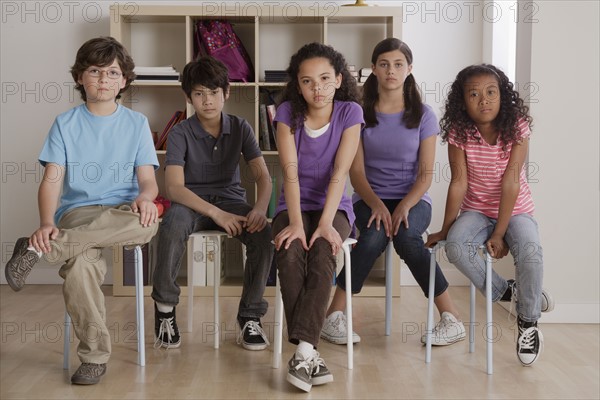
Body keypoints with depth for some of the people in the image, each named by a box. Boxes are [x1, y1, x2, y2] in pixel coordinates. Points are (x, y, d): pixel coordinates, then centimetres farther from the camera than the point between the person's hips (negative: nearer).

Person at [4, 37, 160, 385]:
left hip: (122, 213, 1)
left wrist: (145, 197, -21)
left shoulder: (137, 123, 11)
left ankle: (38, 249, -30)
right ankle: (95, 356, -17)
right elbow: (52, 180, -1)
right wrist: (47, 222, -21)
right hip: (78, 212, -1)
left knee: (147, 219, -38)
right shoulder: (66, 124, 10)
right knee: (80, 265, -36)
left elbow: (148, 180, 5)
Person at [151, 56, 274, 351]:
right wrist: (216, 214, -30)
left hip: (231, 200, 2)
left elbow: (262, 175, -5)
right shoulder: (181, 133, -7)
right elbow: (174, 188, -17)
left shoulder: (239, 128, 1)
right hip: (192, 203, -2)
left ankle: (250, 316, -10)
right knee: (173, 224, -37)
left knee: (263, 234, -29)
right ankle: (165, 308, -15)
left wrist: (260, 208, -28)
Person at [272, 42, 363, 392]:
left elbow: (340, 172, -14)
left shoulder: (350, 112, -6)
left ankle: (303, 350, -35)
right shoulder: (288, 113, -3)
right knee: (290, 254, -30)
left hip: (334, 206, -1)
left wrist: (326, 223, -25)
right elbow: (291, 172, -12)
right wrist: (296, 222, -25)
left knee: (323, 254, -32)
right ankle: (310, 354, -31)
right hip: (295, 205, 1)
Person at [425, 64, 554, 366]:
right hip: (476, 211, 2)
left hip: (515, 211, -1)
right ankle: (506, 292, -6)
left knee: (530, 252, -32)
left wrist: (499, 234, -21)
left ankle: (528, 322, -5)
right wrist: (445, 230, -14)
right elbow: (459, 183, -10)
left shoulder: (517, 128, -13)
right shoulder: (458, 133, -9)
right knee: (455, 247, -31)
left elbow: (510, 183, -18)